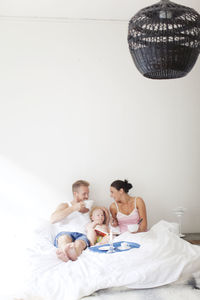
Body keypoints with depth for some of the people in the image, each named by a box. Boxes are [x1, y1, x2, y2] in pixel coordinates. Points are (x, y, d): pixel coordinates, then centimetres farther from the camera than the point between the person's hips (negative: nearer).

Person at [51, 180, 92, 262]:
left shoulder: (89, 210, 32)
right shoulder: (65, 206, 23)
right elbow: (53, 219, 2)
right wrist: (73, 208, -2)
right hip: (64, 233, -1)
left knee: (79, 243, -37)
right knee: (65, 238, -39)